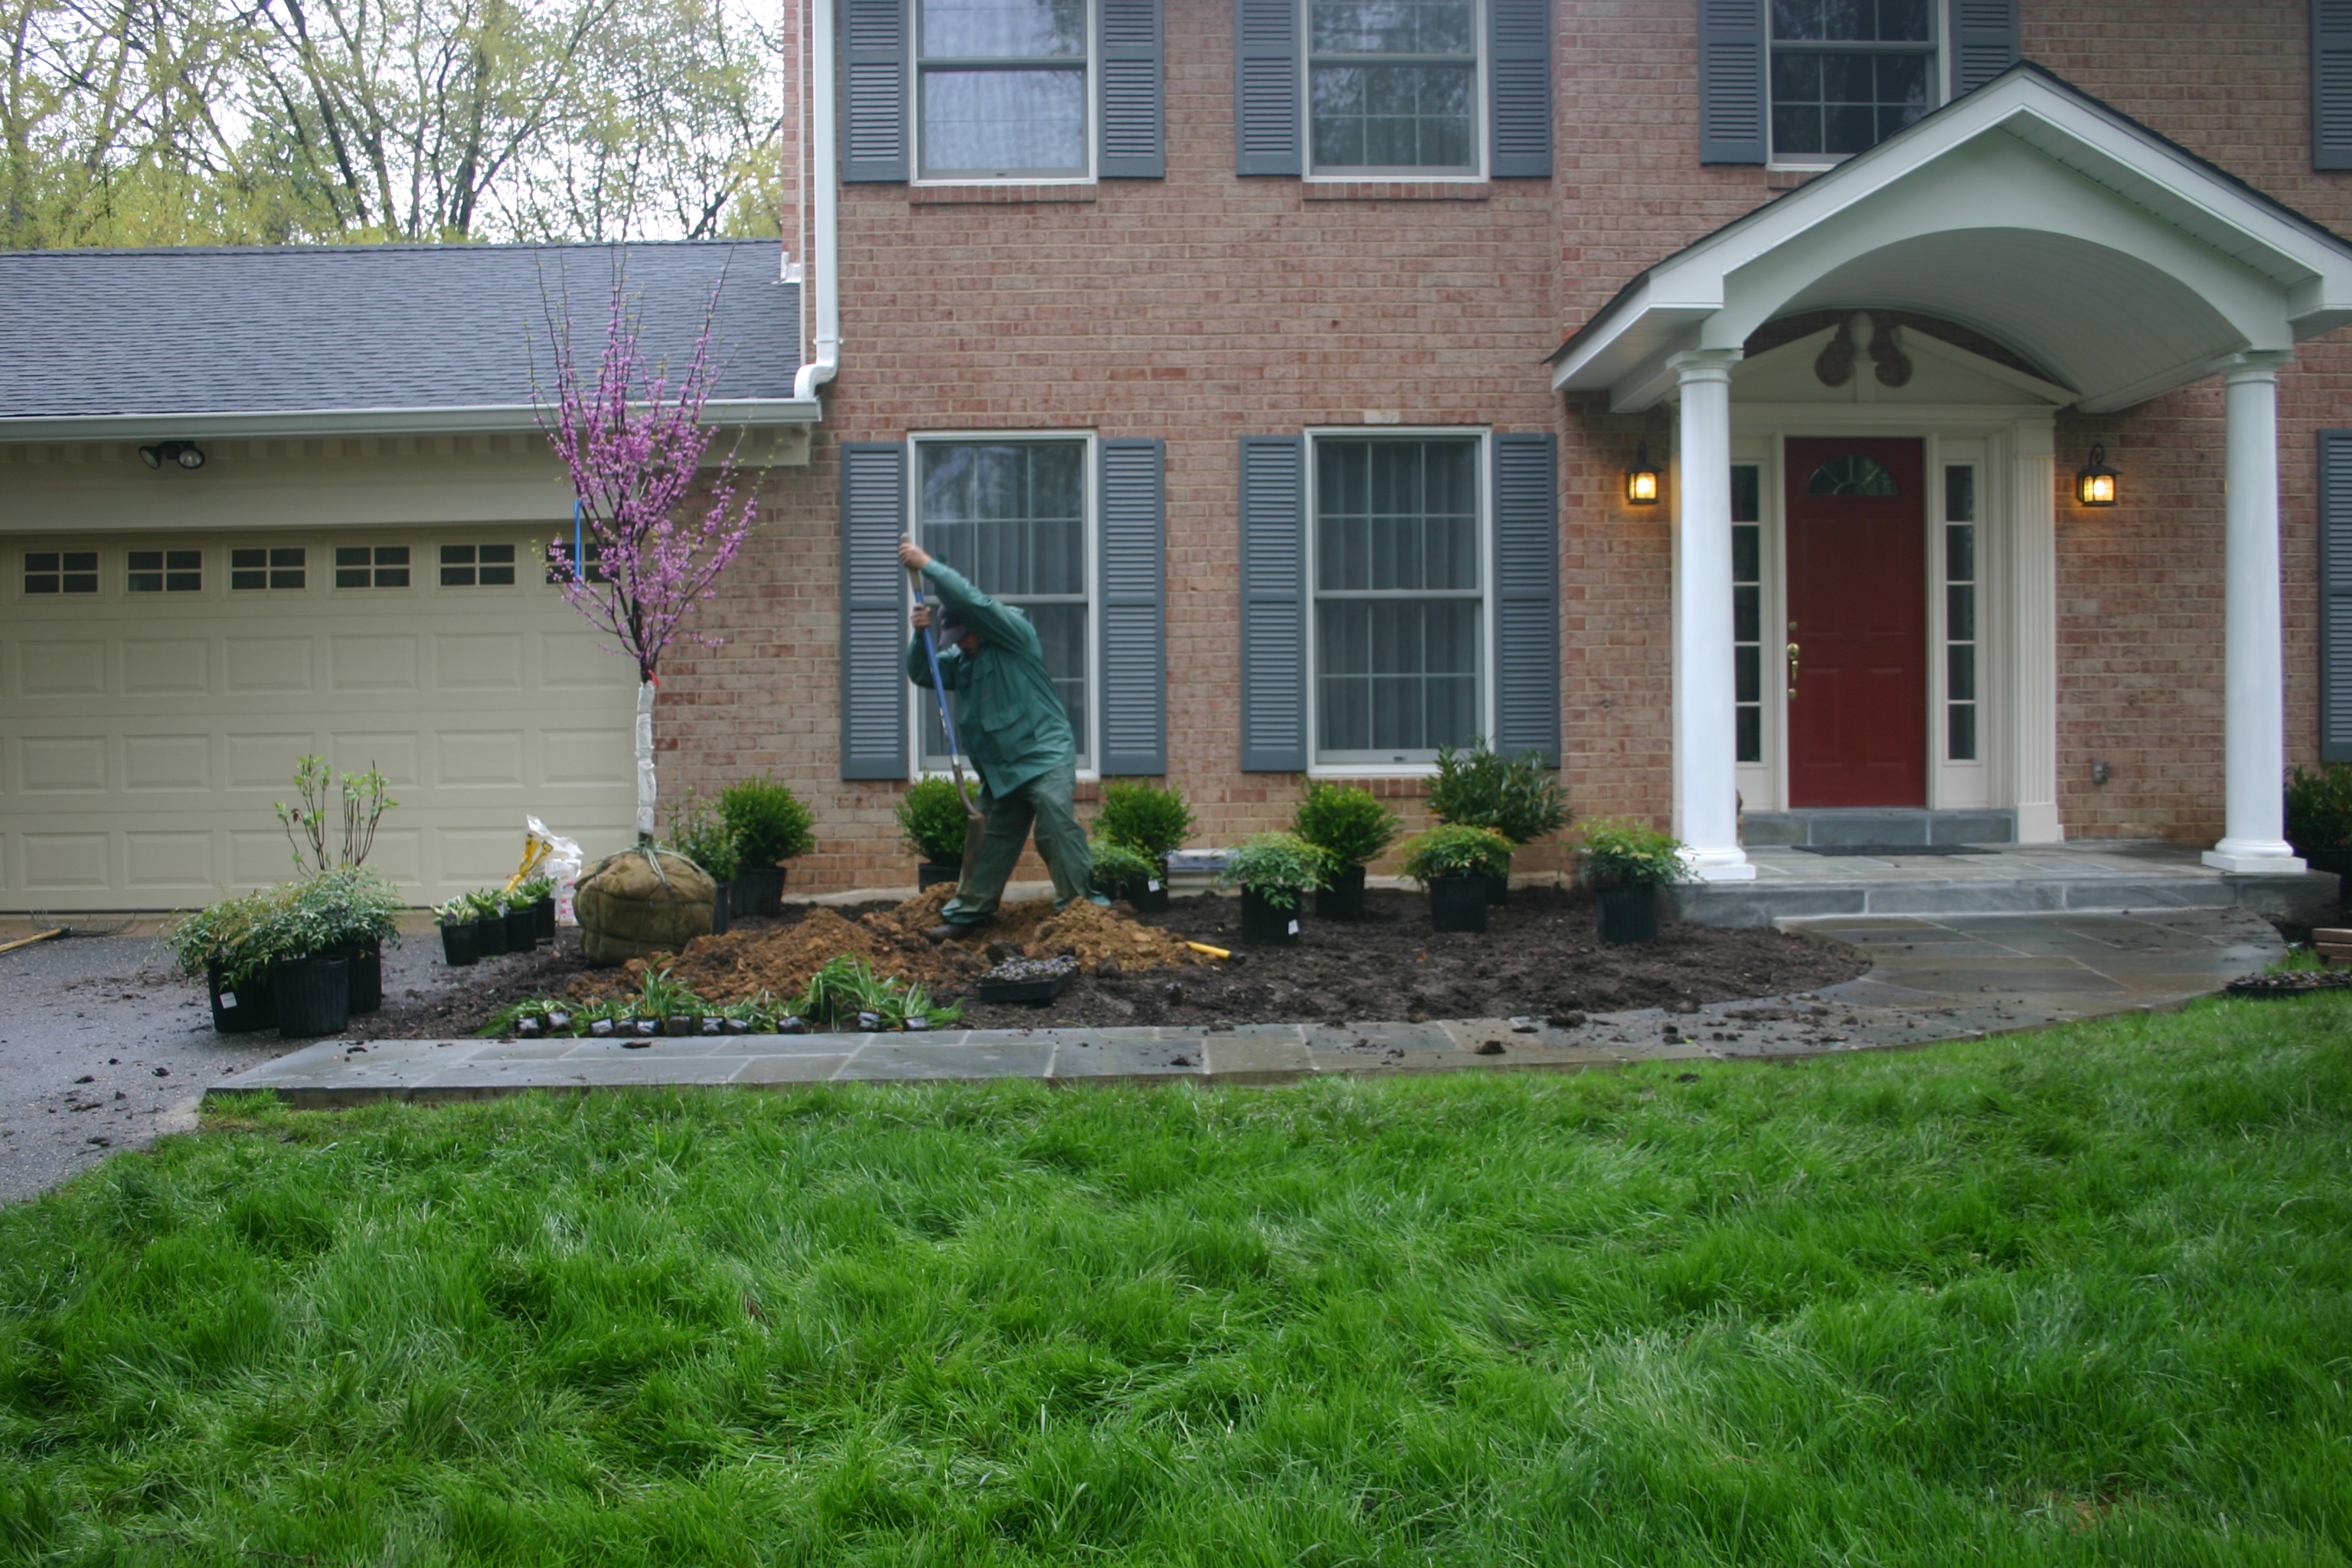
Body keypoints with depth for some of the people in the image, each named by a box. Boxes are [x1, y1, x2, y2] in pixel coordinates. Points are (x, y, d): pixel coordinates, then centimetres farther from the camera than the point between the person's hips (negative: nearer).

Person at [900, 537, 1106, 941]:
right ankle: (966, 915, 18)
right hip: (998, 768, 7)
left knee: (1057, 827, -18)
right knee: (989, 841, 11)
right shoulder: (960, 659, 16)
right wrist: (920, 635, -5)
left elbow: (971, 600, -19)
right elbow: (921, 674, 13)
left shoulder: (1014, 633, -7)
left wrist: (927, 565, -16)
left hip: (1045, 758, -7)